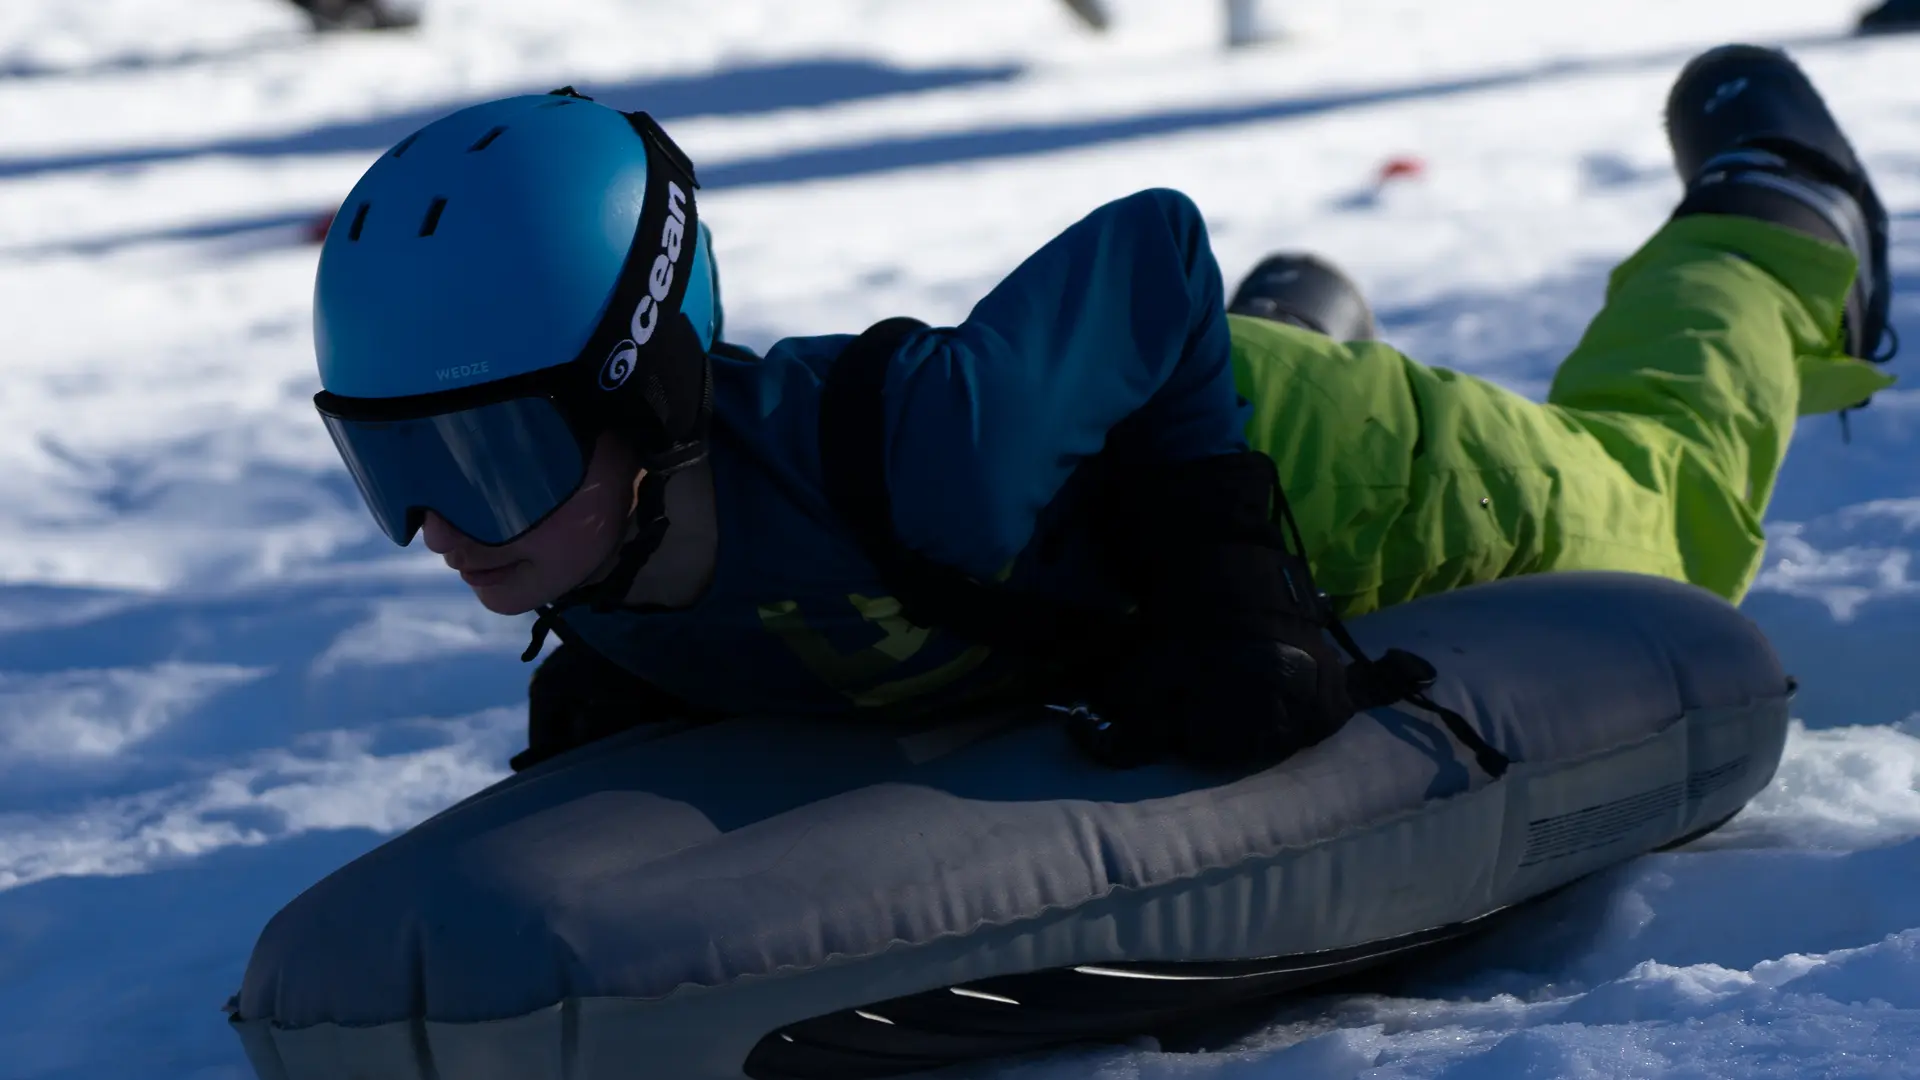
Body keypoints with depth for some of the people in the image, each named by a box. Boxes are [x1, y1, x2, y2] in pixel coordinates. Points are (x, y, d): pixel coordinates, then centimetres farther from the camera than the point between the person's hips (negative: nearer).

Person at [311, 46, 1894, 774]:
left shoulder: (918, 460, -47)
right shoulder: (591, 533, -27)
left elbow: (1156, 257, -31)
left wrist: (1231, 587, -35)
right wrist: (607, 680, -21)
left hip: (1321, 477, -5)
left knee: (1646, 506, 27)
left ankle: (1777, 233, 50)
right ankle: (1304, 331, 58)